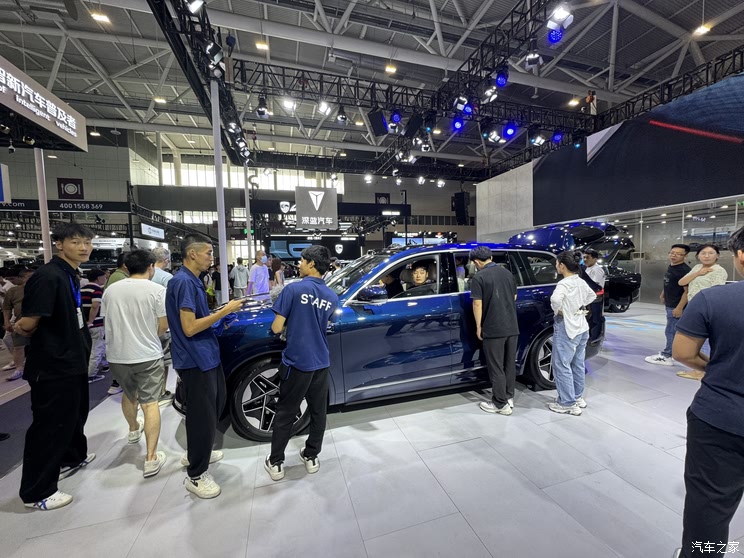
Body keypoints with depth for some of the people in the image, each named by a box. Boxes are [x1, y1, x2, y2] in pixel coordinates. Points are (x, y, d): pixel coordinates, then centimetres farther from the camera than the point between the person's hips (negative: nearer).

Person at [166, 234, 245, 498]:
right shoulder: (183, 281, -20)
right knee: (202, 416, 3)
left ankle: (195, 454, 43)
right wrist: (224, 311, -20)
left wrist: (223, 310, 7)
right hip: (195, 361, -10)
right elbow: (189, 327, -24)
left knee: (214, 407, 23)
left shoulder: (193, 280, 11)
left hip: (206, 356, 10)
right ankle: (196, 475, 22)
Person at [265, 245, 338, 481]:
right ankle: (311, 457, 34)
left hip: (297, 362, -4)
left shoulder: (293, 289, -14)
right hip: (321, 363, 4)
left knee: (285, 413, 13)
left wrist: (286, 319, 8)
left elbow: (277, 328, -12)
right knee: (318, 412, 18)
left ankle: (275, 464, 27)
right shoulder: (332, 297, 2)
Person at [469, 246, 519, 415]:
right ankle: (509, 397, 30)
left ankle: (501, 404, 13)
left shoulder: (479, 277, -12)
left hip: (493, 329, -7)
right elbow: (514, 297, 18)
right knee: (510, 364, 18)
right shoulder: (507, 272, 8)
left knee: (496, 367, 4)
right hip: (512, 326, 7)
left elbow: (477, 304, -15)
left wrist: (478, 326, -5)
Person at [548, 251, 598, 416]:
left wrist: (558, 311, -20)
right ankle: (578, 397, 32)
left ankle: (568, 403, 9)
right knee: (578, 364, 19)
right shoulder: (581, 282, 6)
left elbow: (555, 299, -39)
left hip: (567, 328, -9)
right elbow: (592, 296, 25)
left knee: (562, 365, 1)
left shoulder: (564, 284, -20)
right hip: (582, 327, 9)